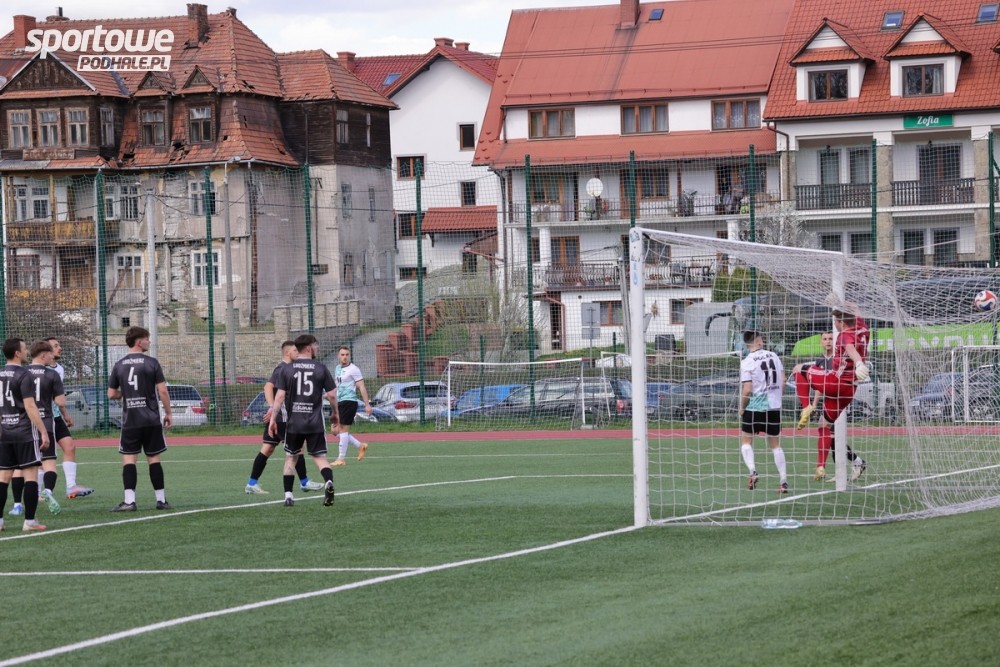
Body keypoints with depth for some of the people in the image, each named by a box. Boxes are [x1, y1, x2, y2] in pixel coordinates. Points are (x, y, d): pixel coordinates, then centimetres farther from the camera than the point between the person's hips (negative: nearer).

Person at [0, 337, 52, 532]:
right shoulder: (24, 375, -12)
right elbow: (30, 406, -16)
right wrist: (43, 432, -15)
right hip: (25, 432, -7)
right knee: (30, 475, -3)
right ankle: (29, 521, -7)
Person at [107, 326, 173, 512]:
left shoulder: (119, 365, 3)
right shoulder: (151, 363, -5)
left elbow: (111, 394, 6)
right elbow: (162, 390, -7)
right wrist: (168, 413, 3)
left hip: (130, 421, 1)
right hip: (151, 420, -1)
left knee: (129, 459, 0)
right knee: (154, 459, 7)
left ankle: (129, 500, -10)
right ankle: (161, 500, 11)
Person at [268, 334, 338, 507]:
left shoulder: (286, 369, 0)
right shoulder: (321, 369, -2)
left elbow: (280, 396, -4)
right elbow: (332, 395, -1)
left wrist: (273, 418, 1)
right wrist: (336, 413, 15)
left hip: (294, 422, 1)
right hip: (315, 422, -1)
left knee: (290, 457, 15)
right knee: (320, 456, 4)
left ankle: (288, 495, 11)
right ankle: (328, 482, -24)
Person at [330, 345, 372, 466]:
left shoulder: (353, 369, -9)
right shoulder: (337, 368, 15)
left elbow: (362, 387, -11)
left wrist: (367, 404, -16)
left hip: (349, 401, -9)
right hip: (339, 402, 9)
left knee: (343, 429, -9)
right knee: (335, 430, 6)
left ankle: (341, 459, -4)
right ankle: (361, 446, 17)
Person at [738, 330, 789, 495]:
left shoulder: (747, 362, -11)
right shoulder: (773, 356, 1)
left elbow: (747, 390, -15)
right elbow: (783, 382, 5)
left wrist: (742, 407, 0)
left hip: (755, 407, -4)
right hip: (775, 407, 4)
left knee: (746, 440, 14)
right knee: (775, 444, 13)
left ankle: (752, 470, -9)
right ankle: (783, 480, 6)